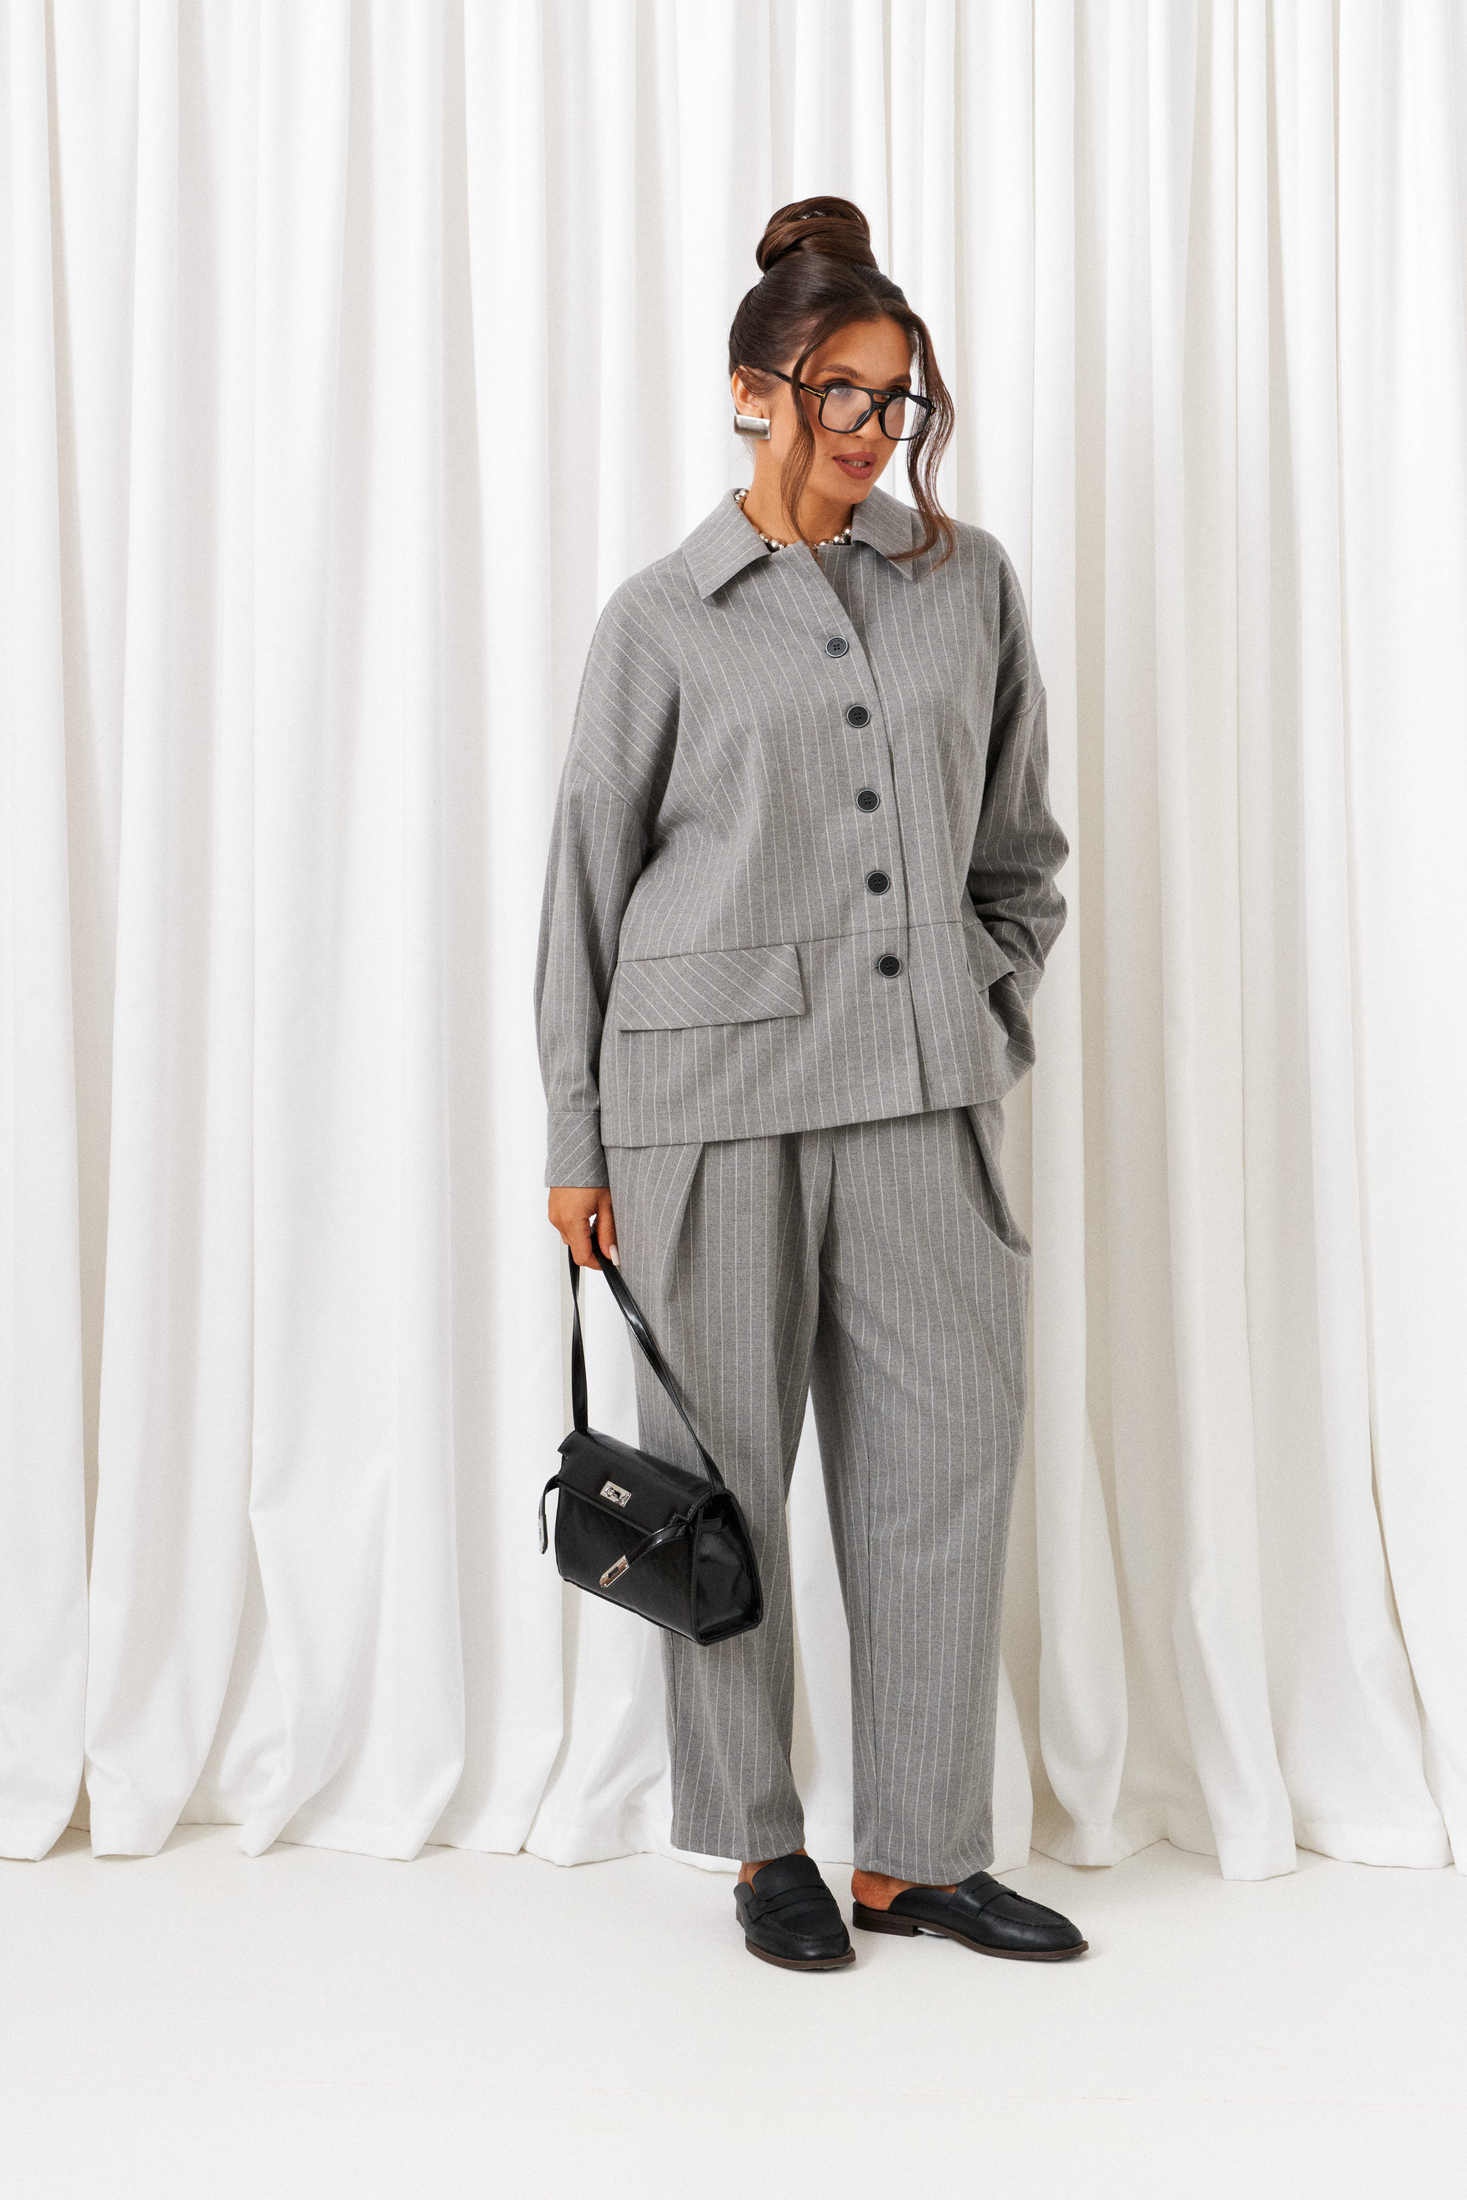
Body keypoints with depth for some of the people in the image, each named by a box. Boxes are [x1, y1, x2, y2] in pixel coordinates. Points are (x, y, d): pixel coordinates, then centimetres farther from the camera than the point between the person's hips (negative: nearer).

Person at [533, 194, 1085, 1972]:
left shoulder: (970, 581, 9)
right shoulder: (664, 617, 1)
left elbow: (1021, 841, 17)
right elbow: (587, 877, 3)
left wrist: (984, 1007, 7)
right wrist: (576, 1142, 1)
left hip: (920, 1087, 3)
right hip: (714, 1088, -3)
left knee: (951, 1451, 2)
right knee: (725, 1469, 5)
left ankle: (918, 1853, 17)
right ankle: (762, 1847, 23)